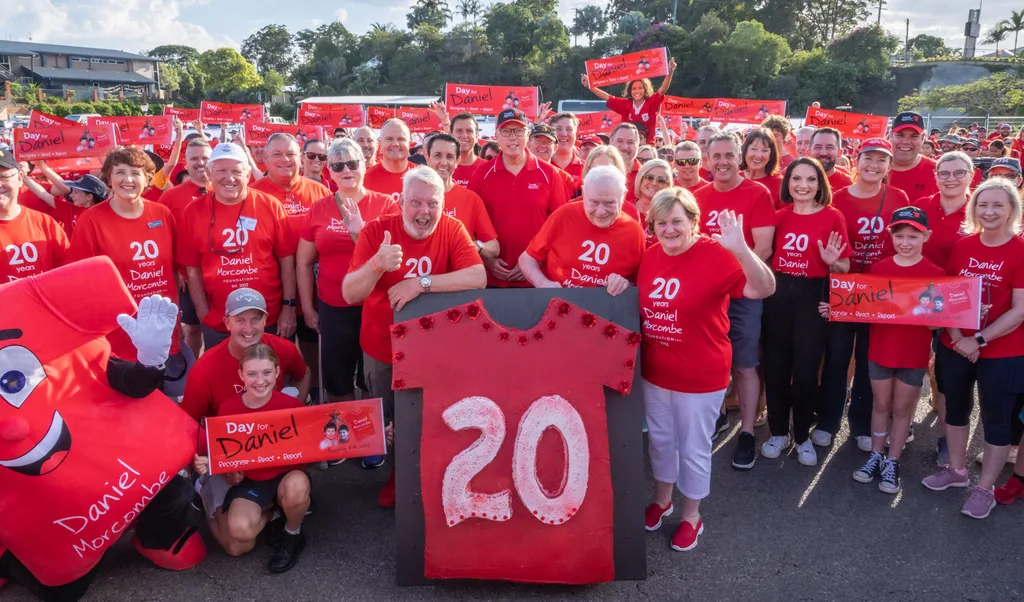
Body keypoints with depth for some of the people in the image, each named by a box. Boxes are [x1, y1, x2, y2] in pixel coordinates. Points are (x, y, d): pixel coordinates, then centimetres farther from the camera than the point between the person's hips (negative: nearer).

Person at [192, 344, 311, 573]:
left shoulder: (291, 405, -15)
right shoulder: (228, 408, -9)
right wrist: (207, 463, -18)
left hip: (286, 475, -1)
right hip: (249, 481, 2)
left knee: (296, 487, -38)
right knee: (240, 531, -27)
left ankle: (291, 536, -4)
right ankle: (269, 511, 11)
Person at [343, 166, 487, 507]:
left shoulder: (452, 229, -13)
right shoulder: (376, 231, -14)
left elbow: (478, 278, -28)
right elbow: (349, 294, -19)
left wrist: (422, 283, -35)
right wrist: (377, 264, -38)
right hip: (382, 351, 1)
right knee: (392, 421, 20)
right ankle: (398, 473, 46)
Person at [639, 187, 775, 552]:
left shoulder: (715, 254, -20)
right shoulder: (650, 256, -1)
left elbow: (764, 289, -32)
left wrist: (740, 249, -48)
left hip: (700, 377, -5)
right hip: (653, 372, 6)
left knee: (694, 449, 12)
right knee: (659, 440, 23)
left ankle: (692, 517, 35)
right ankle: (662, 499, 47)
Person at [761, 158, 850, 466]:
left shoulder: (832, 216, -4)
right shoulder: (779, 216, 5)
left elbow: (845, 267, -2)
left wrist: (832, 261, -22)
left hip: (812, 295, -3)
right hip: (777, 292, 3)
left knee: (806, 369, 1)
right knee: (775, 366, 8)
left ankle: (803, 436, 20)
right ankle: (779, 432, 25)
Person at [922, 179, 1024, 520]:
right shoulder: (963, 246, 1)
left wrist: (979, 340, -18)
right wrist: (957, 338, -10)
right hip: (955, 346, 5)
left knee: (996, 419, 8)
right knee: (956, 408, 17)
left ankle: (985, 488, 22)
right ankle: (956, 470, 36)